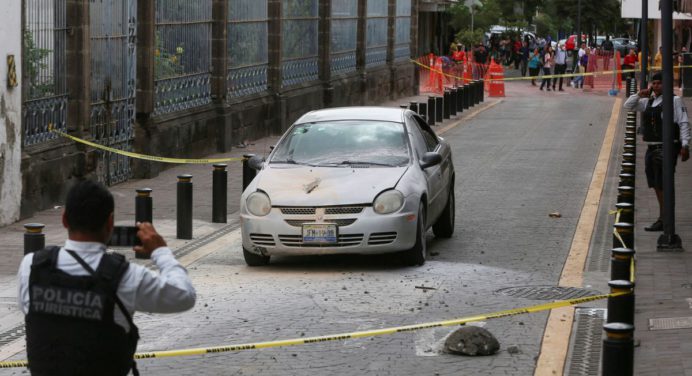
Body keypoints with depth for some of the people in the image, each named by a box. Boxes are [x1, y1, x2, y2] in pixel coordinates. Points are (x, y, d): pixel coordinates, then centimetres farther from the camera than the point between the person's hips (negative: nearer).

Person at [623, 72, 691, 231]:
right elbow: (628, 106, 21)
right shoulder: (649, 102, 14)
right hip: (652, 148, 8)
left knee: (663, 185, -9)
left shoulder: (674, 100, -6)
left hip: (667, 148, -8)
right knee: (656, 185, 13)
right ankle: (664, 218, 24)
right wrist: (639, 95, 2)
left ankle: (662, 220, -7)